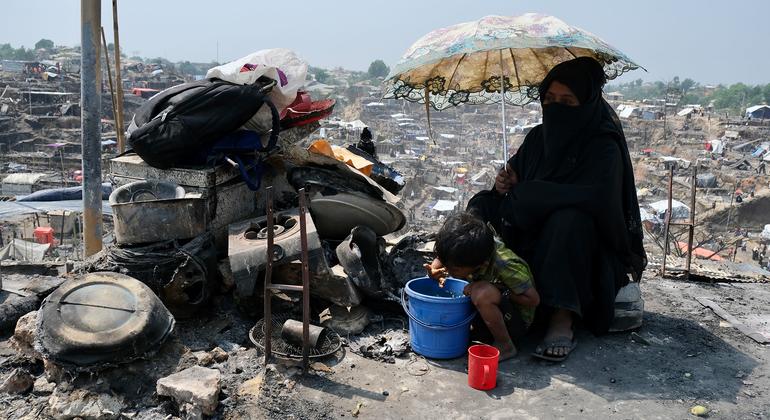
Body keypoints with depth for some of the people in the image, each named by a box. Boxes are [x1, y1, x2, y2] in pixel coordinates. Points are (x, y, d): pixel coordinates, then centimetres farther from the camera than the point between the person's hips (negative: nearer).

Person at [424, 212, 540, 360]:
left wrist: (493, 291, -28)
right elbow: (442, 259, 4)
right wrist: (434, 272, -19)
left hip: (517, 322, -7)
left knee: (483, 293, -35)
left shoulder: (505, 265, -32)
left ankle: (505, 346, -15)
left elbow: (534, 300, -24)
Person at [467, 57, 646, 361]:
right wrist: (505, 185, -15)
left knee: (569, 219, -38)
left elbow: (597, 197, -32)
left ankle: (563, 320, -32)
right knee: (481, 206, -11)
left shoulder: (604, 147, -14)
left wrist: (524, 192, -25)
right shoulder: (538, 137, 4)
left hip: (589, 251, -5)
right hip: (531, 238, 6)